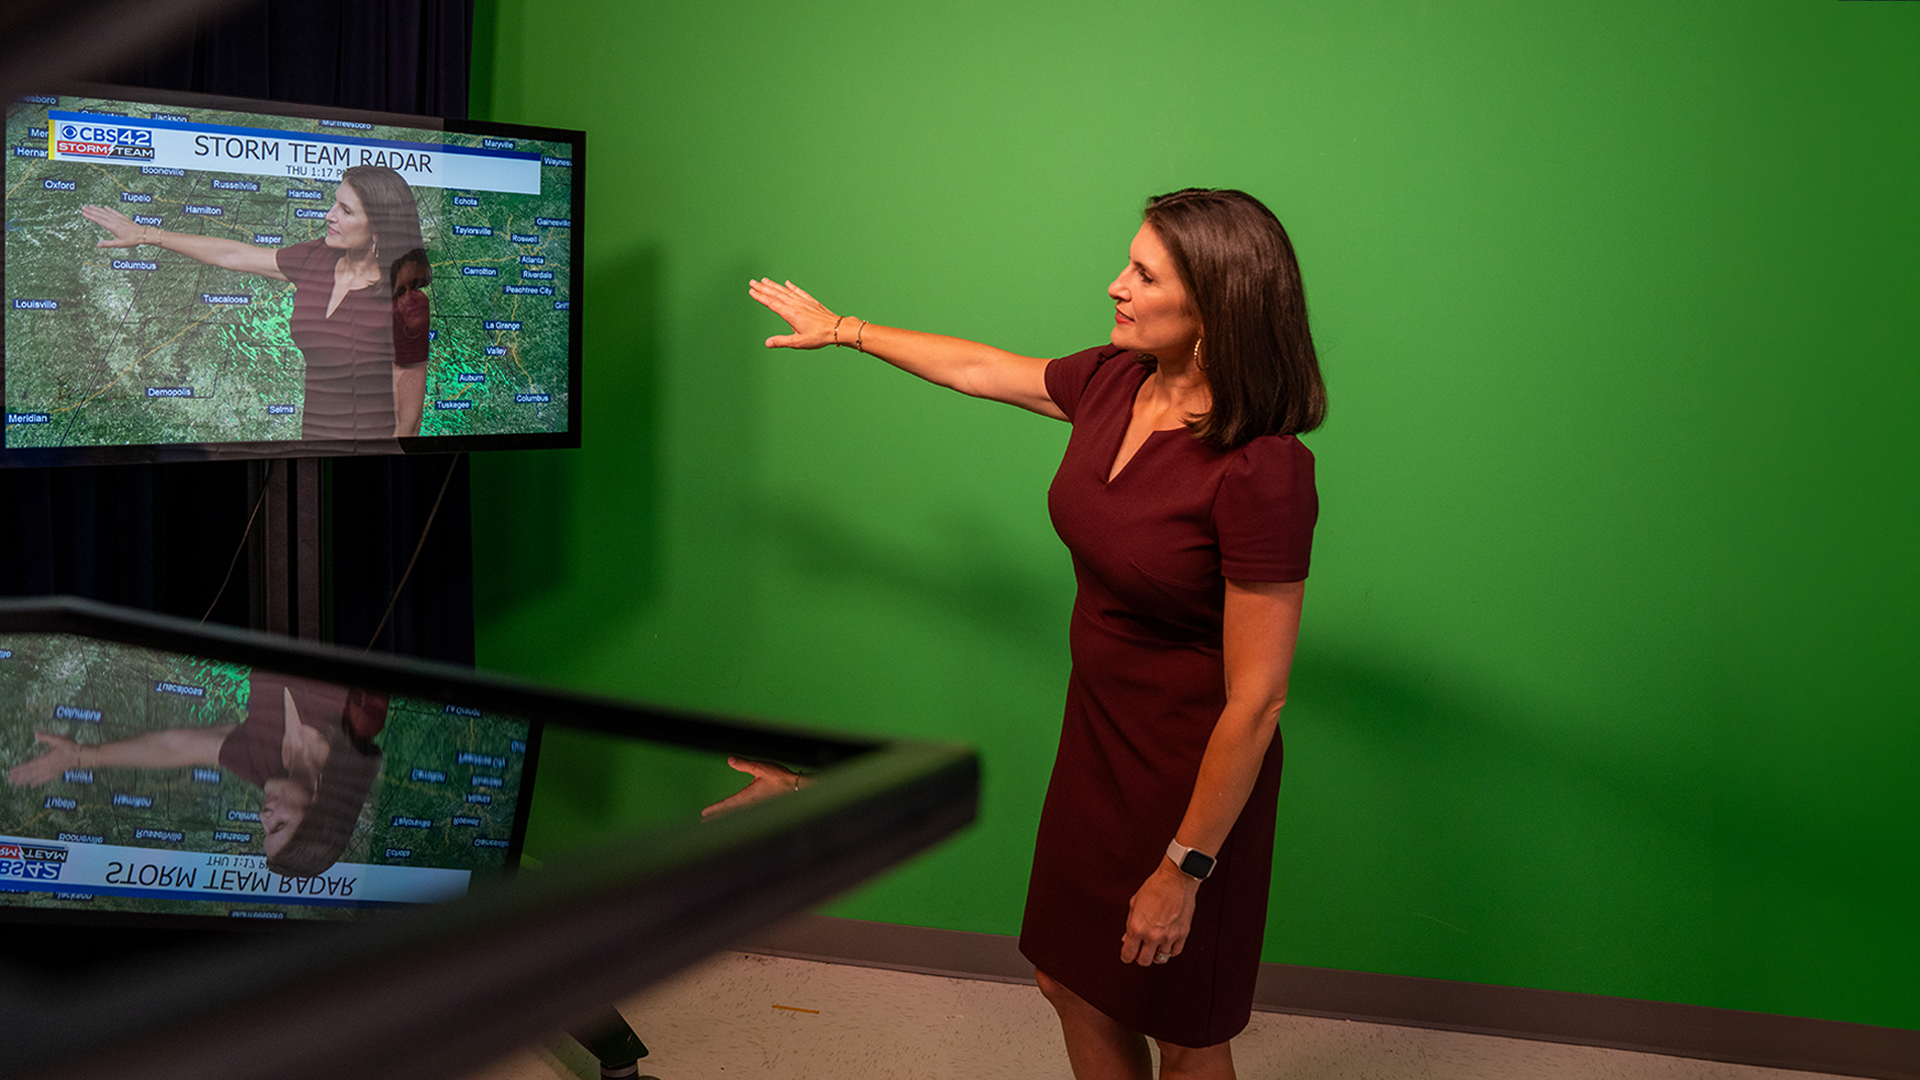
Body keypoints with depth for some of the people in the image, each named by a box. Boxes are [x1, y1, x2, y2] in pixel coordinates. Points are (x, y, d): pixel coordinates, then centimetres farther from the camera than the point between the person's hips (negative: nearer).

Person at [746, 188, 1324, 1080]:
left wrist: (1185, 869, -19)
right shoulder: (1114, 383, -5)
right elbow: (977, 369, 15)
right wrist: (841, 329, 25)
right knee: (1074, 985, 21)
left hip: (1195, 773, -7)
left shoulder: (1262, 473, -28)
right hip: (1096, 738, 7)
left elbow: (1255, 701, -24)